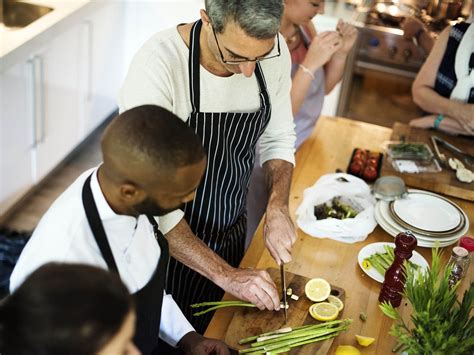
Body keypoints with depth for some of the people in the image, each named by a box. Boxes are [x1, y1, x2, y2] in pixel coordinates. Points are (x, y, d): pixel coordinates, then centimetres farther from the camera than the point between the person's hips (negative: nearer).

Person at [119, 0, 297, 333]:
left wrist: (278, 209, -14)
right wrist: (225, 274, -32)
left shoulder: (274, 50, -14)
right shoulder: (157, 64, -32)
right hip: (170, 242, -4)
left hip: (231, 234, 5)